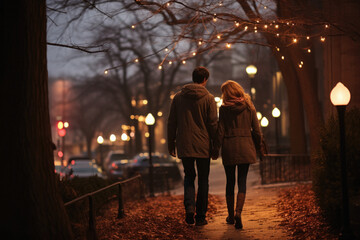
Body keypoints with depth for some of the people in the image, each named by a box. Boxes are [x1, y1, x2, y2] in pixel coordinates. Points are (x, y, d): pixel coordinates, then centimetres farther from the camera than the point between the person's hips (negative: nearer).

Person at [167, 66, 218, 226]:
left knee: (189, 176, 17)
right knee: (203, 180, 9)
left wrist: (171, 143, 13)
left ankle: (189, 206, -7)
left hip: (184, 146, 2)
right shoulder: (208, 99, -6)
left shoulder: (178, 97, 4)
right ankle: (200, 216, 10)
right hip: (203, 146, -2)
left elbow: (172, 123, 6)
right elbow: (213, 124, -8)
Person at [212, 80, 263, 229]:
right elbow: (256, 130, 3)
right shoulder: (249, 107, 2)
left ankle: (231, 215, 18)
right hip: (245, 147, 1)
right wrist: (258, 147, 15)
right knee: (242, 182, 3)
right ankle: (238, 212, -16)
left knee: (230, 182, 11)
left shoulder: (224, 109, -4)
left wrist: (216, 149, 2)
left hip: (229, 148, -1)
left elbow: (220, 131, -5)